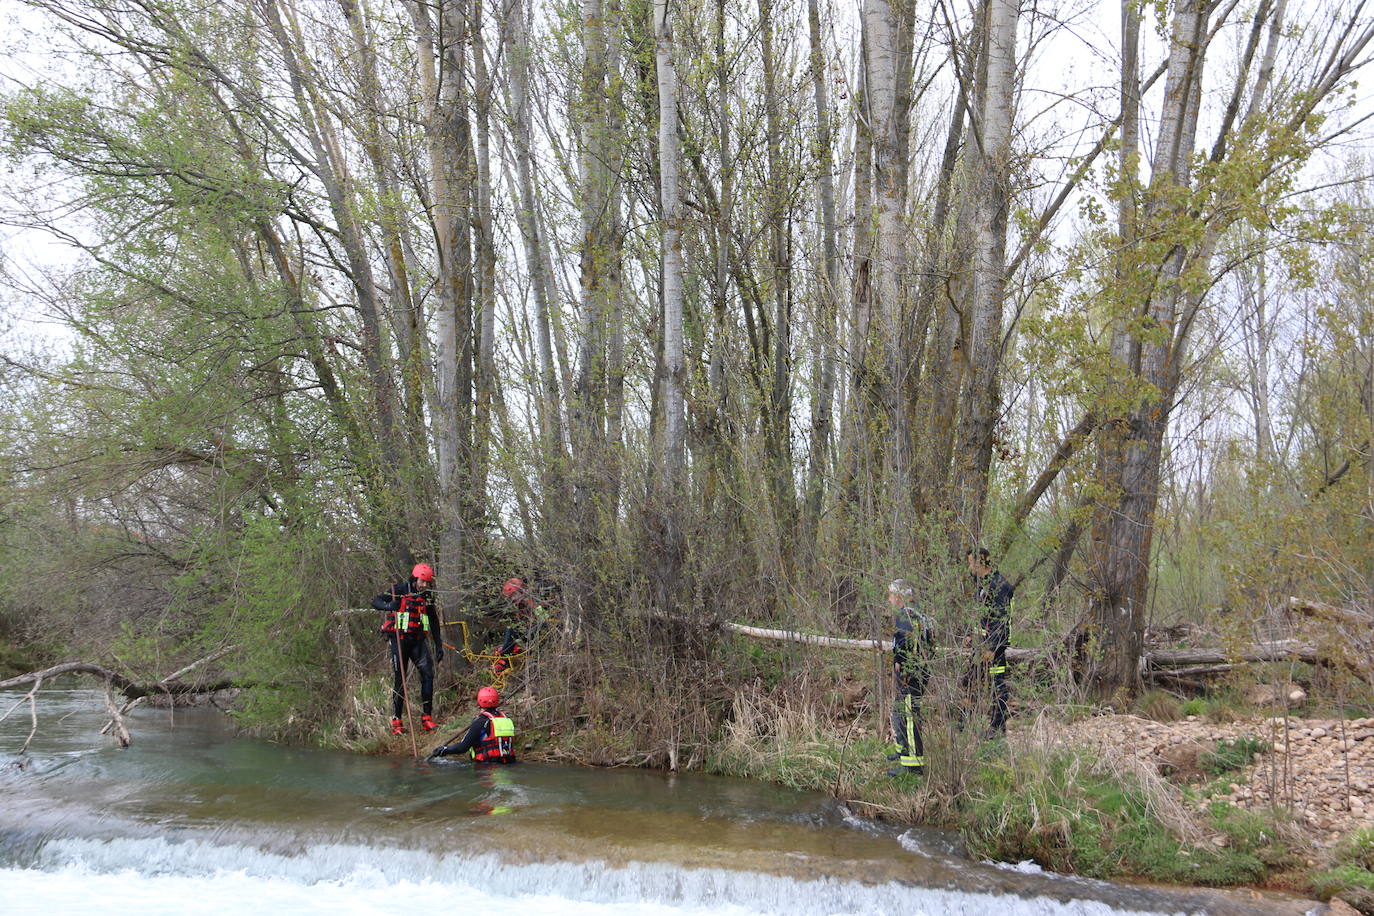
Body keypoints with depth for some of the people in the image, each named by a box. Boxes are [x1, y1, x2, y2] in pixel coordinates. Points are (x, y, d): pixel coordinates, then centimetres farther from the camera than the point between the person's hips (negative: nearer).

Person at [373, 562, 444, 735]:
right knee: (400, 679, -3)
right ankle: (396, 721, 5)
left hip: (418, 640, 4)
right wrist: (388, 605, -32)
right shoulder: (400, 590, -4)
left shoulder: (428, 597, 11)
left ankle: (427, 718, -4)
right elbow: (376, 601, -10)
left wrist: (439, 645, 15)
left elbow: (434, 622, 19)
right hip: (399, 638, -4)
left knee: (428, 674, -9)